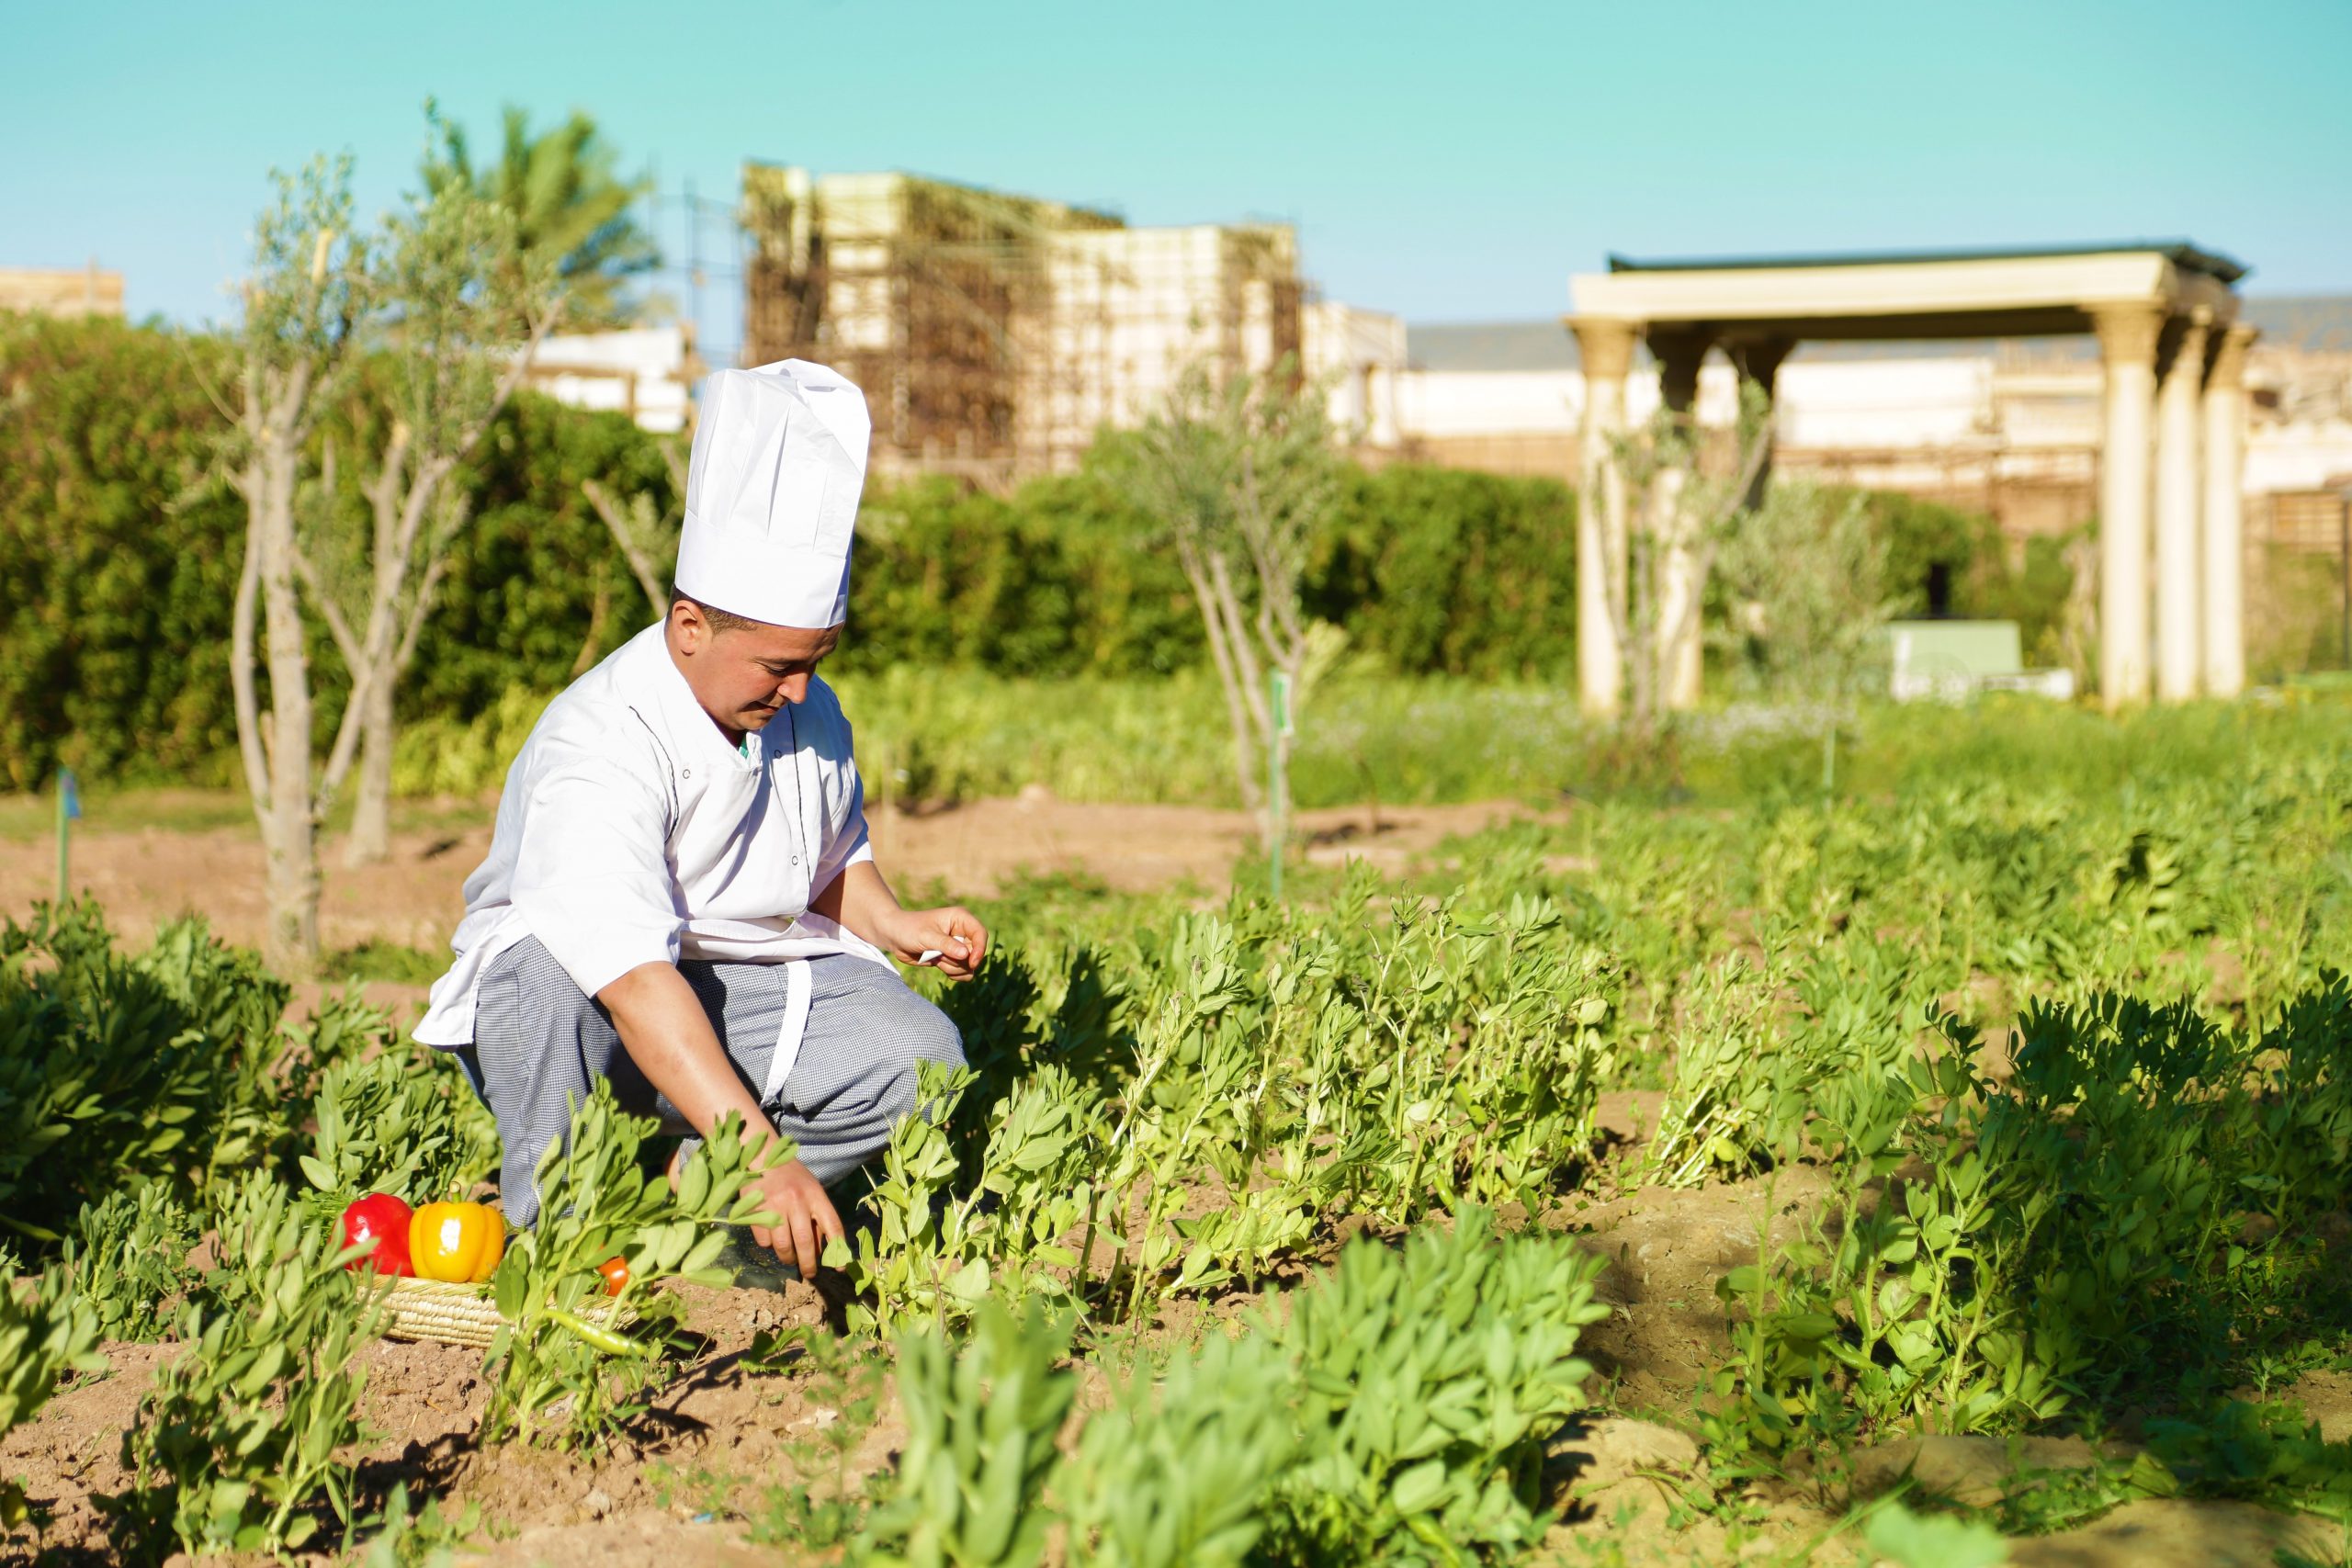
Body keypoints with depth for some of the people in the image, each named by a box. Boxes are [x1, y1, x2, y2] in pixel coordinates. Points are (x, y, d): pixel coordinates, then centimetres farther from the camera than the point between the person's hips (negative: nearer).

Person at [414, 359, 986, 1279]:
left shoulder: (808, 715, -1)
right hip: (597, 1013, -5)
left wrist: (894, 926, -5)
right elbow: (637, 983, -38)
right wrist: (761, 1153, -46)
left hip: (744, 989, 6)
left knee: (918, 1054, -20)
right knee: (541, 970, -40)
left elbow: (832, 861, 20)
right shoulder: (596, 752, -27)